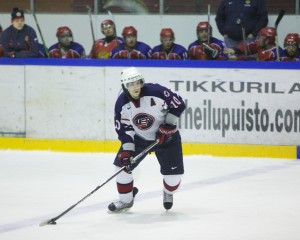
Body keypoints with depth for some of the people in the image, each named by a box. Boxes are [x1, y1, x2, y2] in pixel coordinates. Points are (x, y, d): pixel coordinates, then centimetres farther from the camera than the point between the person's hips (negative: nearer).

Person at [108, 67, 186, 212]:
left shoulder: (156, 92, -27)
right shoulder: (122, 104, -15)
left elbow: (179, 104, -17)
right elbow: (123, 129, -9)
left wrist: (168, 125, -20)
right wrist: (127, 150, -18)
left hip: (166, 136, -3)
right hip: (139, 138, 3)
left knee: (174, 173, -6)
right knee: (122, 164, -7)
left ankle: (168, 193, 29)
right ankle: (126, 200, 13)